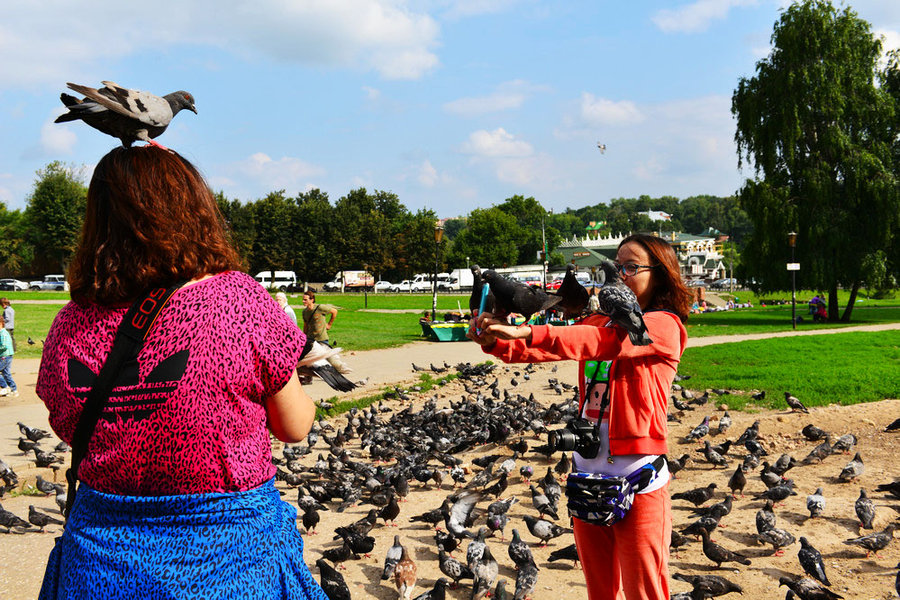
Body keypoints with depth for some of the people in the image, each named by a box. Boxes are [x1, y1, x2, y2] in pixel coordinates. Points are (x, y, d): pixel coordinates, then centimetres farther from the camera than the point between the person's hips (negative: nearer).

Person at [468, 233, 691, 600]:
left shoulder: (663, 325, -6)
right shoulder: (599, 321, 15)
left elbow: (605, 341, -24)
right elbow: (548, 349, 3)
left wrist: (527, 333, -35)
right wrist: (496, 342, -17)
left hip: (637, 482, -6)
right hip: (588, 474, 6)